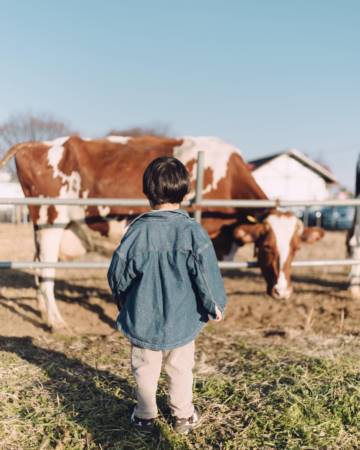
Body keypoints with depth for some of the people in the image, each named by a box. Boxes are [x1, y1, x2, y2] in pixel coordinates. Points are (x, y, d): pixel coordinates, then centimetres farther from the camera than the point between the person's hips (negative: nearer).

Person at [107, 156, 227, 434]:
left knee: (145, 369, 19)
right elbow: (206, 272, -13)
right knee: (181, 369, 19)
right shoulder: (193, 231, -15)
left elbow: (119, 272, -5)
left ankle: (146, 416, 34)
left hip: (143, 319, 0)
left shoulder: (138, 230, -13)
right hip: (182, 320, 0)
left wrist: (123, 301, 15)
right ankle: (184, 416, 32)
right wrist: (215, 306, 4)